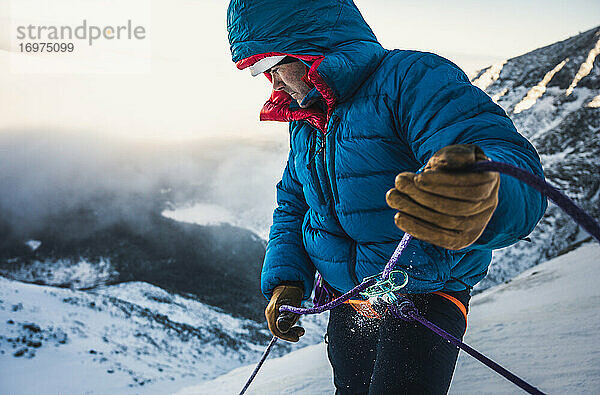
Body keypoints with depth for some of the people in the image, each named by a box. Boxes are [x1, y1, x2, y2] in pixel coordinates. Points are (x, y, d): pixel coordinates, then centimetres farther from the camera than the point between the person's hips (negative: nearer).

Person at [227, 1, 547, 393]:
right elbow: (292, 206, 16)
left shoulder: (410, 78, -22)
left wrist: (484, 198, -61)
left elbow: (511, 158, -36)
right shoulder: (305, 121, 5)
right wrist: (286, 280, -2)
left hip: (425, 298, -7)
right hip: (346, 300, 8)